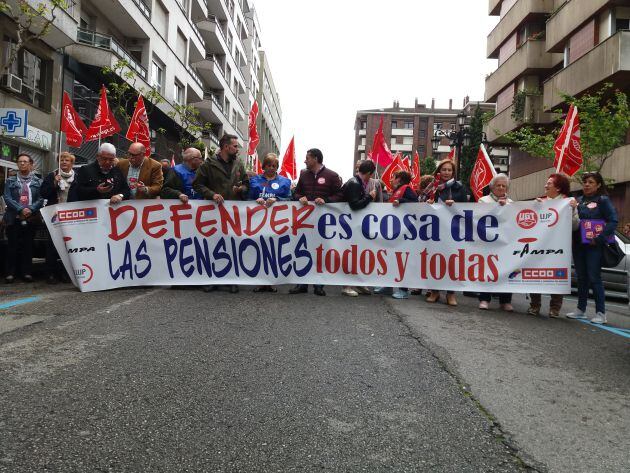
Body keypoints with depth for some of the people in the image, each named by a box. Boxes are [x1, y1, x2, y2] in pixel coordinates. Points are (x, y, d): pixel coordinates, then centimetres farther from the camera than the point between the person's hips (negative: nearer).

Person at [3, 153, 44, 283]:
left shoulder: (38, 182, 9)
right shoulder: (10, 181, 9)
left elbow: (41, 199, 0)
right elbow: (7, 198, -2)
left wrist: (30, 209, -17)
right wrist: (21, 209, -16)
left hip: (31, 218, 0)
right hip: (14, 218, 0)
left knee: (28, 245, 3)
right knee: (12, 245, -1)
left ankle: (27, 272, 7)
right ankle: (10, 273, 4)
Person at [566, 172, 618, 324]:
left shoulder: (603, 200, -2)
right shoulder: (578, 200, 12)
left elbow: (613, 221, -11)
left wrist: (598, 239, -18)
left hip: (594, 245, -5)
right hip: (578, 244, 5)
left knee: (594, 278, -5)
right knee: (581, 278, 11)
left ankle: (600, 313, 2)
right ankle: (581, 310, 20)